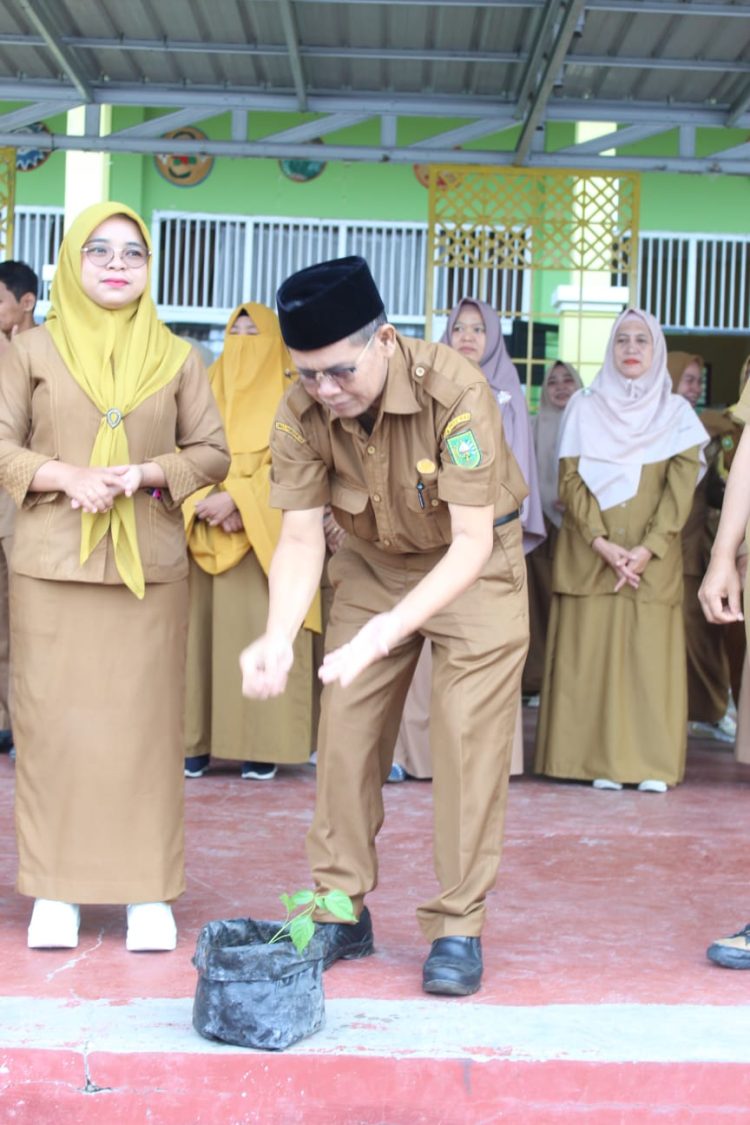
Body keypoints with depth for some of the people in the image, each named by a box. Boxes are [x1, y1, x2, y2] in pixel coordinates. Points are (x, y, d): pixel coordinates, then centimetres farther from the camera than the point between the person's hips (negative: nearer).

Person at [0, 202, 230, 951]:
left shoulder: (176, 357, 8)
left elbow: (212, 452, 8)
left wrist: (145, 474, -10)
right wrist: (67, 477, -15)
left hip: (148, 565, 1)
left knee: (146, 720, 0)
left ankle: (148, 889, 8)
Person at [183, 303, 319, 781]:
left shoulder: (289, 399, 5)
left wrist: (236, 500, -16)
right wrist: (211, 500, -11)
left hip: (265, 531, -3)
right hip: (206, 531, 3)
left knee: (261, 631, -7)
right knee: (203, 630, -1)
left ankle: (261, 744, -3)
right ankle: (199, 740, 2)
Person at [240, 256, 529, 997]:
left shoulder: (455, 390, -34)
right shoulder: (301, 414, -21)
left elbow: (472, 542, -34)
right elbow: (300, 535, -19)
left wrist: (392, 627, -47)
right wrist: (279, 636, -37)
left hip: (474, 565, -4)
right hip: (372, 564, 4)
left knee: (469, 741, -8)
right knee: (344, 733, 3)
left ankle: (457, 927, 4)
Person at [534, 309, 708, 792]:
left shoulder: (676, 413, 7)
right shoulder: (585, 407, 7)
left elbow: (681, 487, -1)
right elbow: (570, 481, 0)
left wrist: (648, 548, -14)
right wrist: (602, 543, -13)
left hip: (654, 557, 0)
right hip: (590, 553, 0)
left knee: (649, 653, -3)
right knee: (592, 652, -4)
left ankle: (651, 764, 0)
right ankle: (601, 761, -1)